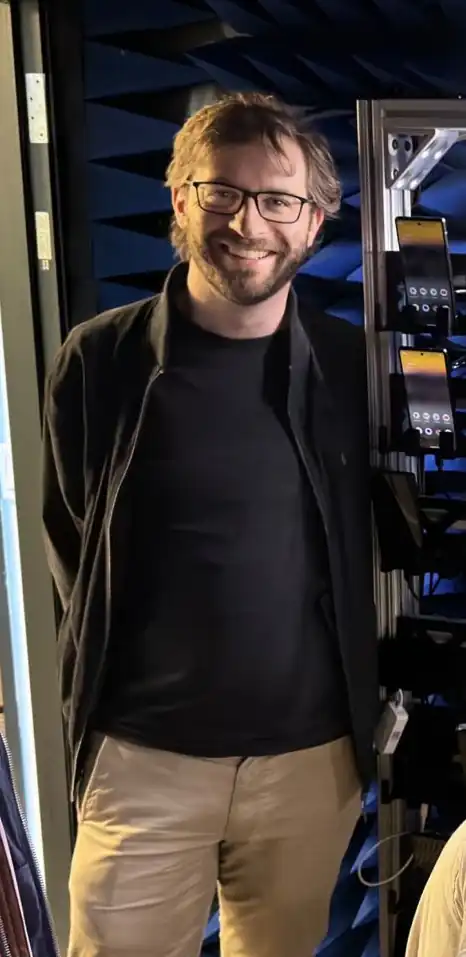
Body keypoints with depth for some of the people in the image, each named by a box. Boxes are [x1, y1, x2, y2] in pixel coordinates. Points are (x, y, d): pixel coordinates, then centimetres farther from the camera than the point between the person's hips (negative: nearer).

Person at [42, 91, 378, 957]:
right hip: (145, 753, -1)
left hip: (314, 751, 2)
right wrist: (118, 668, 6)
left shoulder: (350, 364, -3)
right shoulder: (99, 360, -8)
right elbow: (68, 538, 5)